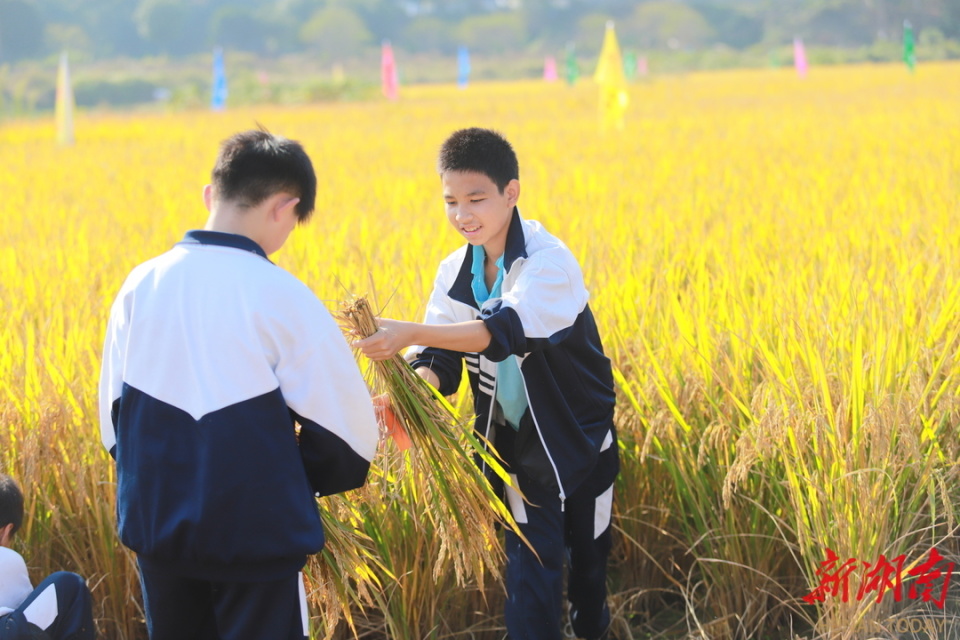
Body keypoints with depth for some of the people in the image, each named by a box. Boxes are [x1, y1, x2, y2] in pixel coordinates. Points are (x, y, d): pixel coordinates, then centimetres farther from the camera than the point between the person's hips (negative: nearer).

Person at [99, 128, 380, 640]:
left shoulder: (140, 286, 0)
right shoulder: (280, 296, -14)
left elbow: (114, 407, 9)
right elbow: (345, 425, -10)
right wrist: (300, 483, 10)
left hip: (155, 524, 5)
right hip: (255, 534, -5)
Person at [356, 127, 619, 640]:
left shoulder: (549, 261, -23)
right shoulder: (454, 273, -5)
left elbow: (504, 329, -38)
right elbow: (441, 356, -8)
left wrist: (410, 333, -49)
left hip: (578, 435, -3)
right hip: (516, 440, 3)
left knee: (589, 554, 16)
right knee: (530, 563, 0)